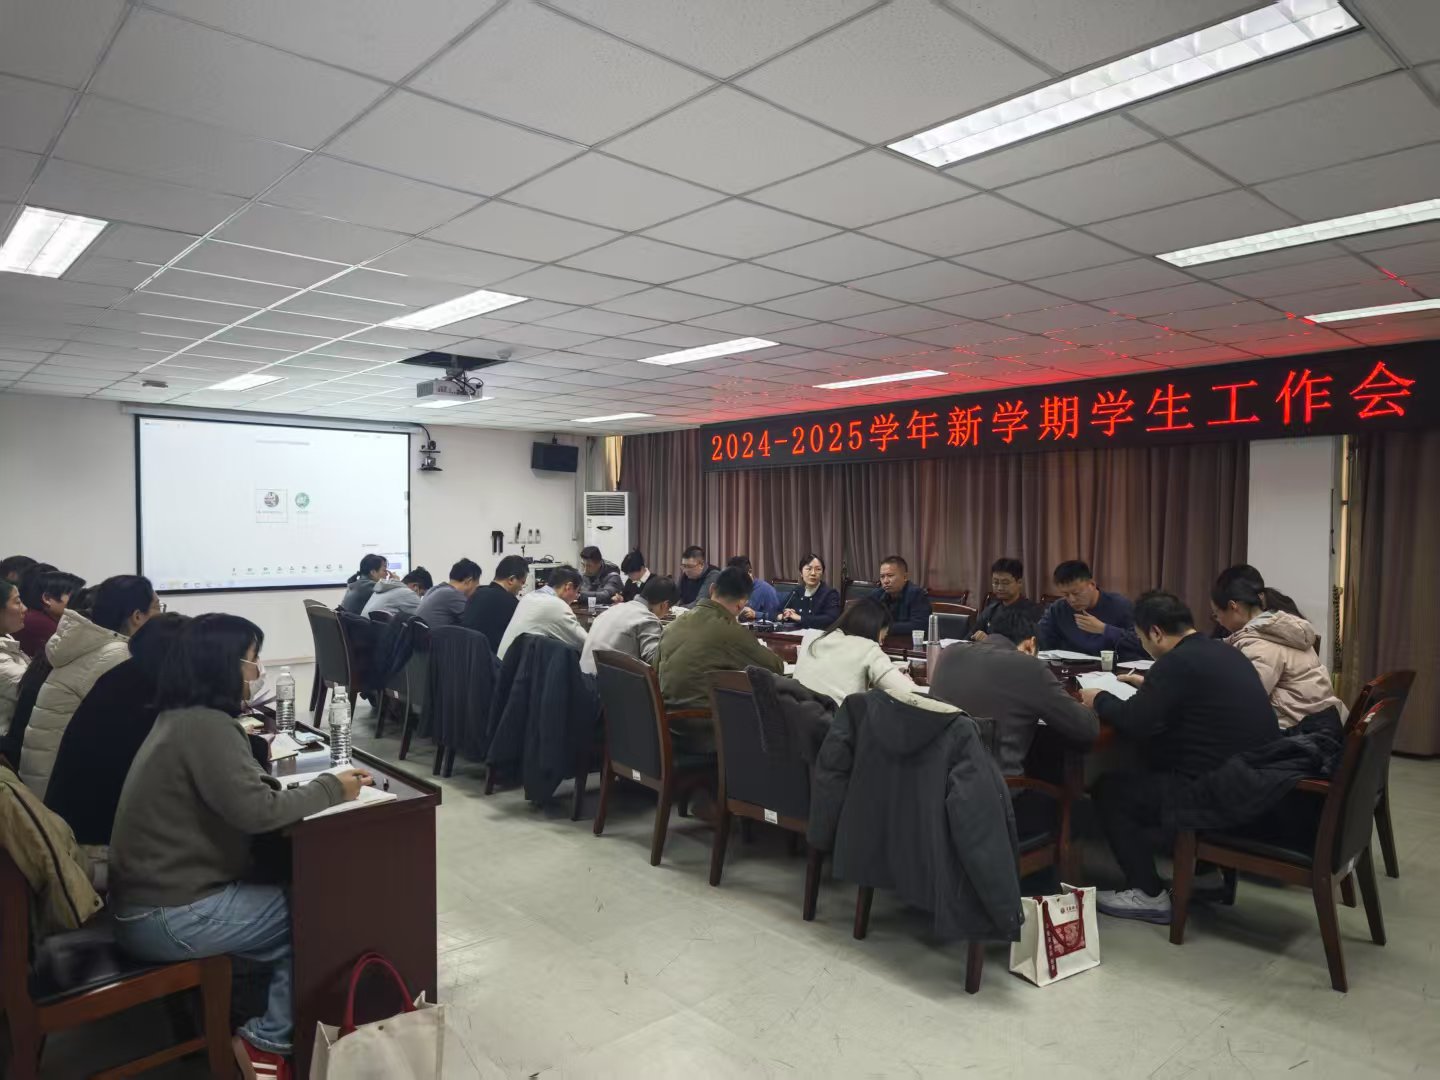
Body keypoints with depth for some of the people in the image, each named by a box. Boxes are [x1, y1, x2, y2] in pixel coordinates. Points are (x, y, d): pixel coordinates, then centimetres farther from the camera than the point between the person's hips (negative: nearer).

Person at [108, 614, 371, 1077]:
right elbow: (257, 810, -27)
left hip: (156, 896, 10)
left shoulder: (181, 716, 8)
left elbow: (241, 787, 12)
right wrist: (332, 788, -15)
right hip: (167, 916, -9)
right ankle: (268, 1042, 10)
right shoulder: (206, 726, -23)